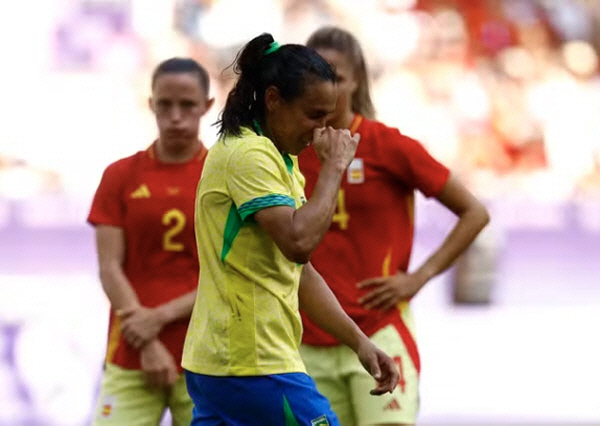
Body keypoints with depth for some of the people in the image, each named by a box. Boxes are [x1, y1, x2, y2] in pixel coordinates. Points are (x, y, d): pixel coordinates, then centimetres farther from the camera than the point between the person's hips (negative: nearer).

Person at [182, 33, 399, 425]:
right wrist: (334, 167, -15)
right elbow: (299, 241, -26)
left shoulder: (281, 162, 19)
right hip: (252, 364, -10)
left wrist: (359, 342, 16)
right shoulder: (248, 154, -13)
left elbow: (301, 273, 22)